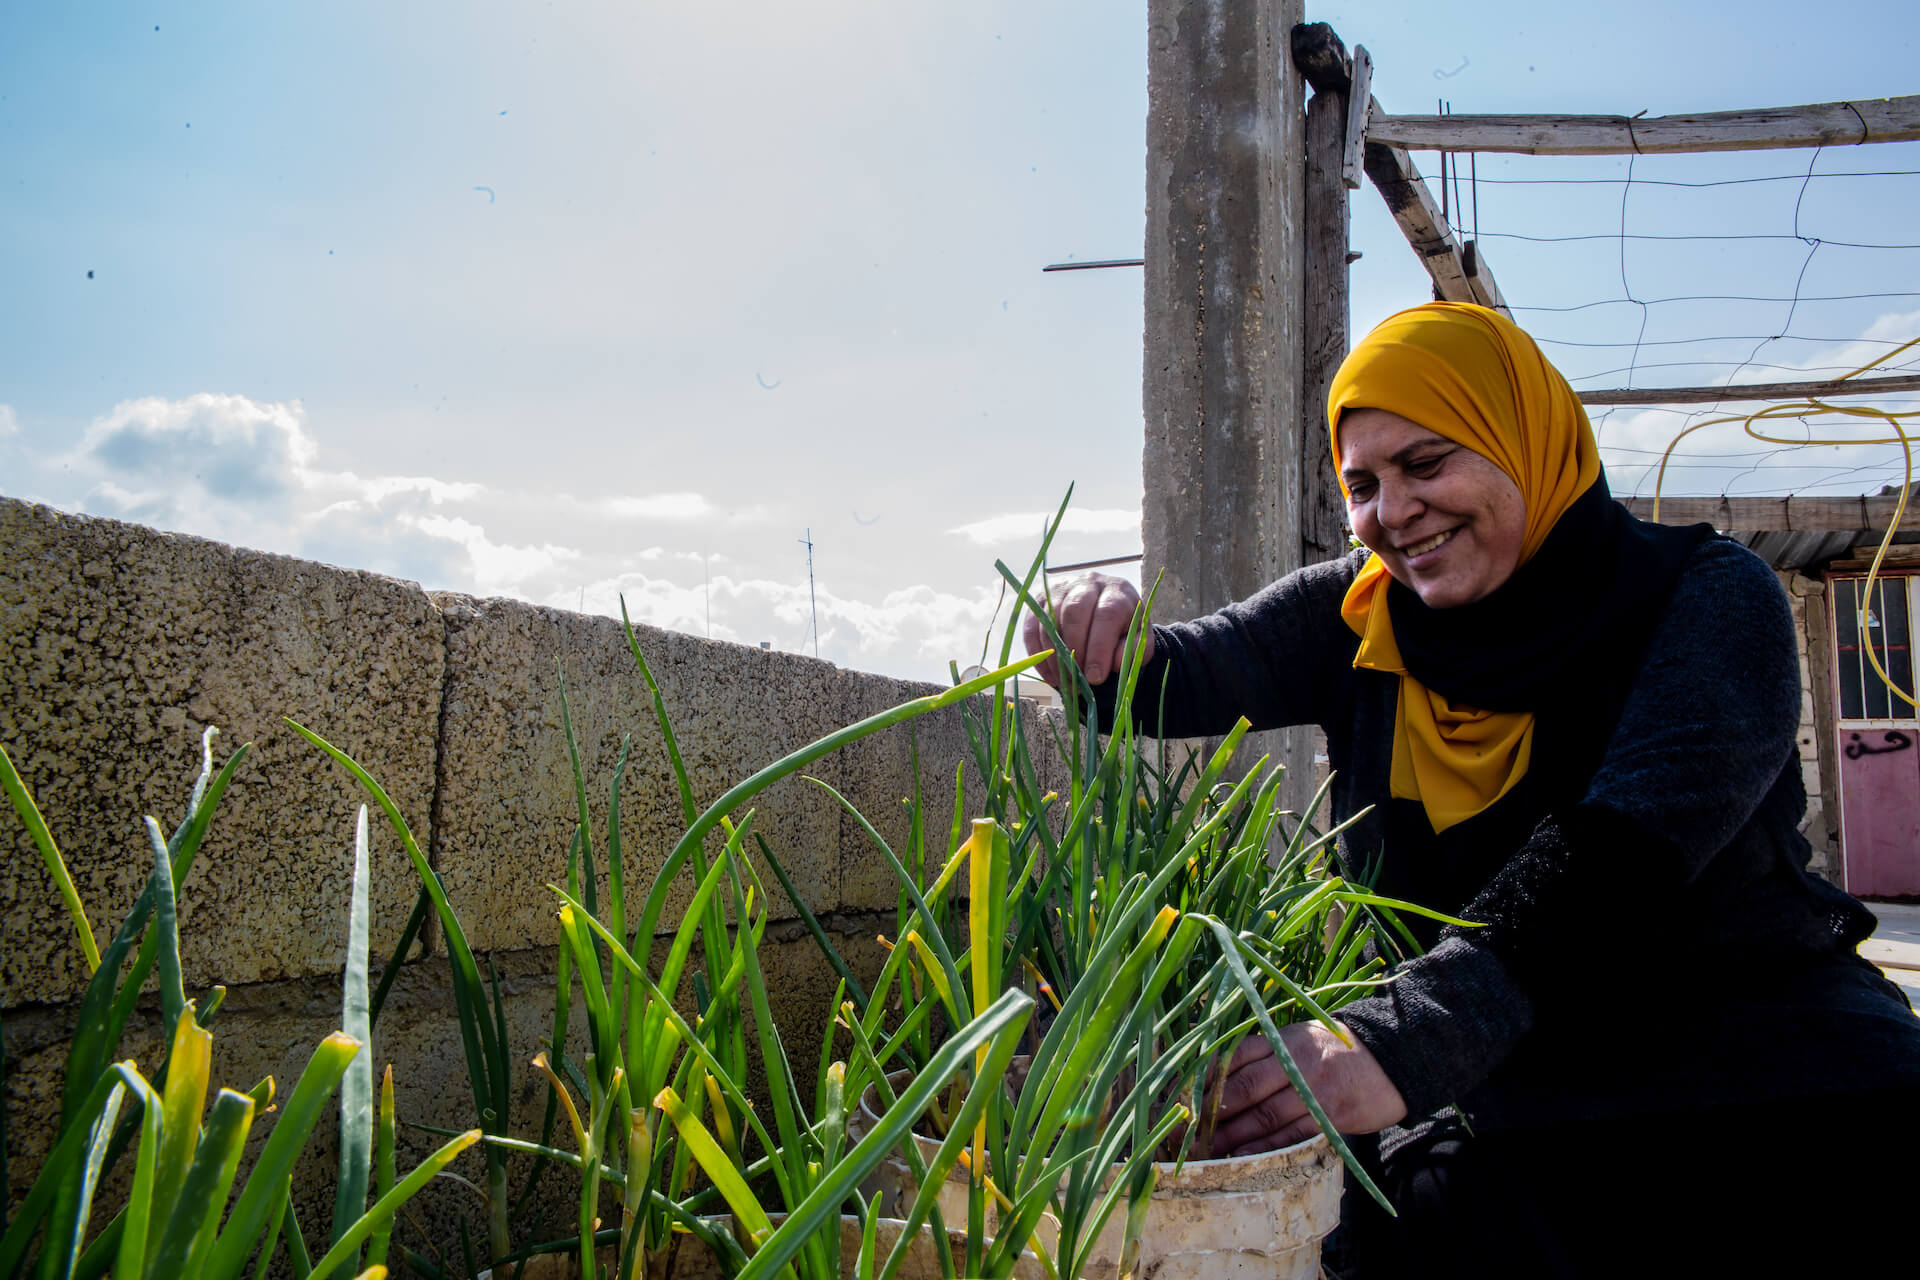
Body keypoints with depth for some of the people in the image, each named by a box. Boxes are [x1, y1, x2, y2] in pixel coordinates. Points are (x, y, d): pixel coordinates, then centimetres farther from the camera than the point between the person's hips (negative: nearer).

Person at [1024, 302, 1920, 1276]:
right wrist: (1104, 648, -32)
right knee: (1435, 1195, -30)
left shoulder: (1708, 598, -9)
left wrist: (1402, 1041, -38)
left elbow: (1625, 844, -24)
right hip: (1497, 1073, 2)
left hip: (1746, 1027, -1)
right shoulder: (1359, 617, 5)